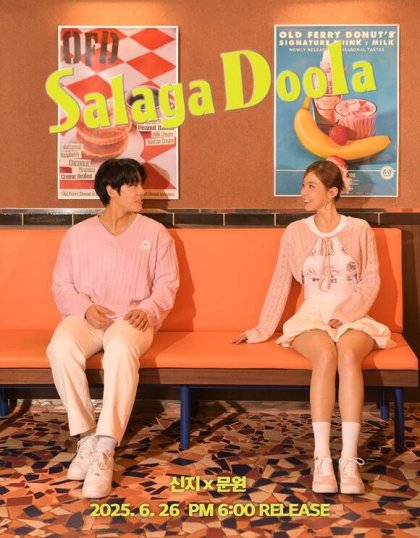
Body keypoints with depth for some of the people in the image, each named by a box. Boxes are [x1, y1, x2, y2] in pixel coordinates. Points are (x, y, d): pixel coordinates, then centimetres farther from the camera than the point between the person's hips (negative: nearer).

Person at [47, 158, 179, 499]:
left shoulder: (155, 232, 10)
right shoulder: (78, 234, 11)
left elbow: (167, 283, 6)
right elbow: (62, 284, 9)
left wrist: (148, 309, -14)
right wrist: (84, 308, -11)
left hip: (132, 318, -1)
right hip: (87, 317, 2)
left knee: (120, 350, -38)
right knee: (61, 347, -33)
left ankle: (105, 450, -36)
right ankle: (86, 437, -20)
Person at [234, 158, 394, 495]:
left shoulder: (360, 229, 7)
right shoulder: (295, 232, 9)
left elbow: (371, 281, 3)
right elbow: (280, 284, 10)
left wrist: (346, 314, -11)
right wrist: (262, 330, 7)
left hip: (354, 317, 0)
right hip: (312, 317, 0)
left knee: (347, 353, -36)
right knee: (325, 354, -36)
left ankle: (350, 459, -40)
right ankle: (322, 458, -37)